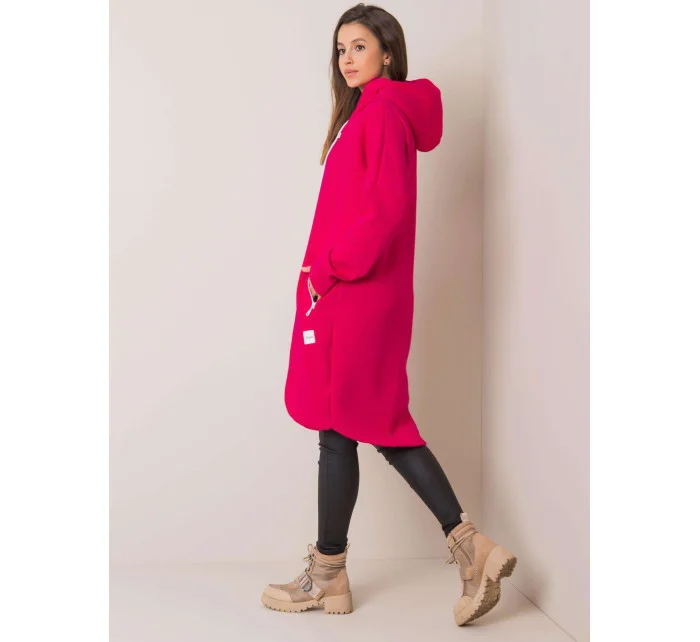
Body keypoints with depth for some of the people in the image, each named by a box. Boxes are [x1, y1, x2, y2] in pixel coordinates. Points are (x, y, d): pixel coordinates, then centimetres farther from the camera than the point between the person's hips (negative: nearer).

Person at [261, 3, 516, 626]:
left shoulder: (383, 110, -10)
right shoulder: (370, 111, 20)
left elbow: (388, 208, -21)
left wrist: (328, 270, -16)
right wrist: (327, 271, 10)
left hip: (355, 295, -10)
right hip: (354, 291, 10)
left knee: (338, 426, 0)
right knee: (383, 423, 12)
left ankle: (328, 576, 14)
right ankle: (469, 545, 14)